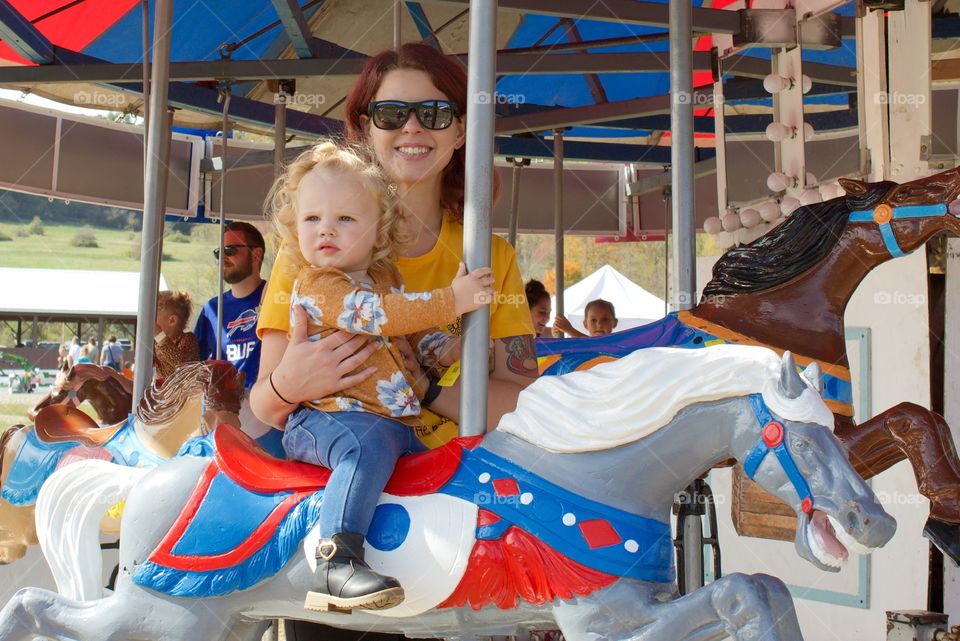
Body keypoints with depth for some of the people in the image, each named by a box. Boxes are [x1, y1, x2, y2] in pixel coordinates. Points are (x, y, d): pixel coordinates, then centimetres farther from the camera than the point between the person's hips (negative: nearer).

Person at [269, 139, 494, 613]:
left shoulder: (388, 279, 18)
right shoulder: (315, 285, -8)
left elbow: (421, 333, 28)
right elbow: (375, 314, -22)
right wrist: (451, 301, -19)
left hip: (399, 421, 9)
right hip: (326, 418, -8)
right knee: (372, 441, -38)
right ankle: (336, 561, -46)